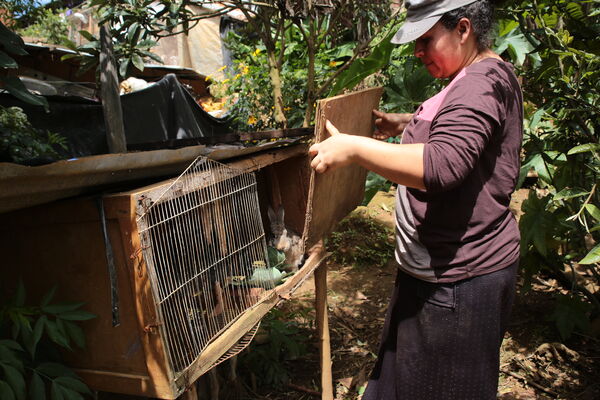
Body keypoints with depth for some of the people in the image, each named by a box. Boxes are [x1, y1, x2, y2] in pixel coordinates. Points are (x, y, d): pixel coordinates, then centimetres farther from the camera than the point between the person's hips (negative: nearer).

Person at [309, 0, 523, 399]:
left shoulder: (481, 85, -22)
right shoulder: (488, 77, 12)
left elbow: (441, 164, -35)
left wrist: (352, 148, -31)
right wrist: (404, 123, 20)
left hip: (458, 279, -10)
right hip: (448, 266, 10)